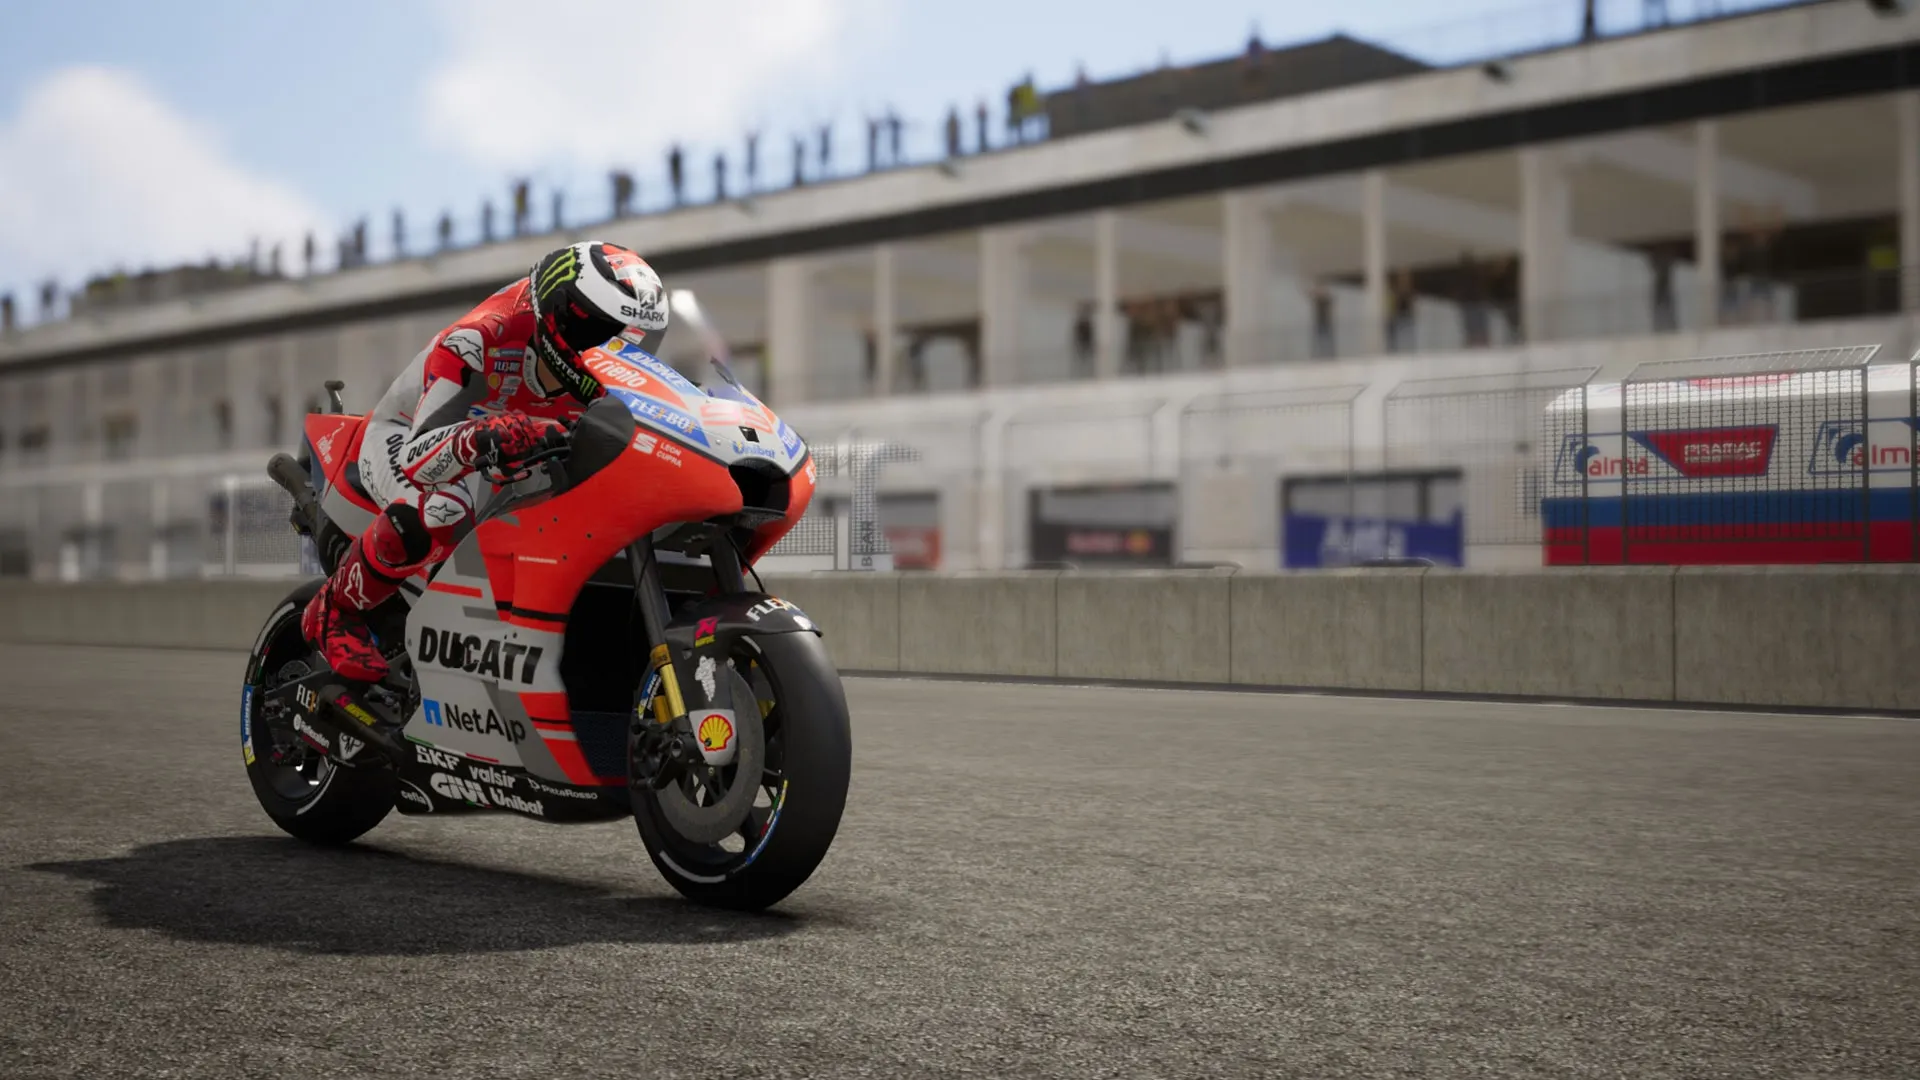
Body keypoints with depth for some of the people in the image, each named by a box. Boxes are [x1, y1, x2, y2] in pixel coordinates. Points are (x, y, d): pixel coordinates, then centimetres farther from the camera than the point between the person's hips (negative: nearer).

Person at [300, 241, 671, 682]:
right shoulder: (478, 340, -37)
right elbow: (417, 458, -45)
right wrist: (480, 436, -66)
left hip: (498, 461, 7)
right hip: (403, 435, -6)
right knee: (440, 510, -40)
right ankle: (334, 610, -16)